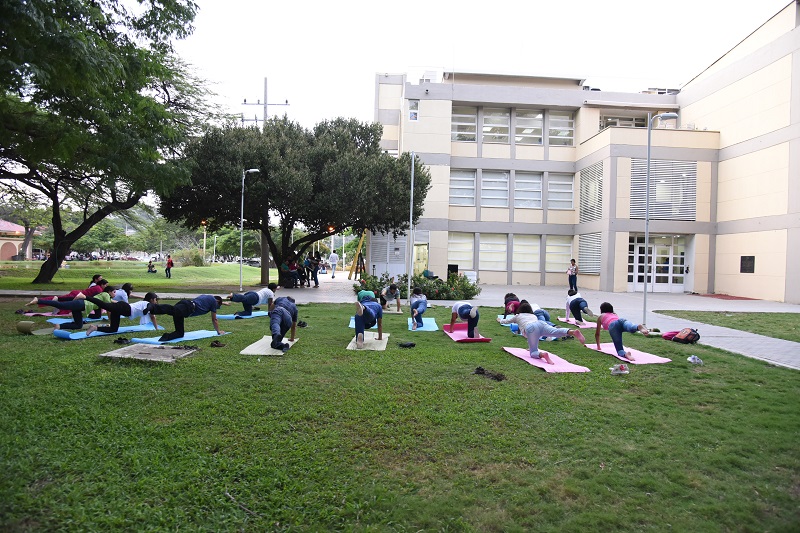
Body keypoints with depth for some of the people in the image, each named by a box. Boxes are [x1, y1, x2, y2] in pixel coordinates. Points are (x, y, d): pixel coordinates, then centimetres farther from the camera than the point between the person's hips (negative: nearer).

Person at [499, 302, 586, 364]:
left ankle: (543, 354, -40)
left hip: (530, 328, -3)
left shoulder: (517, 316, 38)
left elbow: (506, 321, 55)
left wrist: (500, 320, 79)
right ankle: (573, 332, -55)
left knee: (533, 353, -5)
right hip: (541, 323, 3)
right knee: (557, 332, -24)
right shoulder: (533, 315, 47)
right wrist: (532, 346, 72)